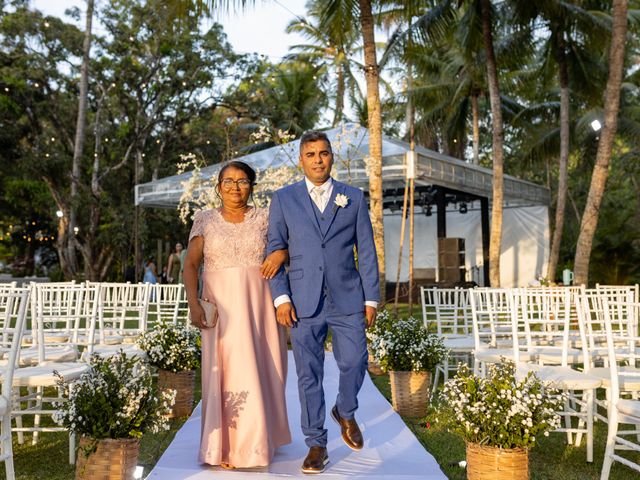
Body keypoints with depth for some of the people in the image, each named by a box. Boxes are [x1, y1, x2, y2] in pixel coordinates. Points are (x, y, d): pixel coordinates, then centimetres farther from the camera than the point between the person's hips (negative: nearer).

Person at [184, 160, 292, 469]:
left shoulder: (265, 218, 6)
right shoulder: (205, 220, 5)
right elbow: (190, 264, 0)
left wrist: (282, 252, -11)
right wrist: (194, 303, -14)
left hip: (258, 306, 1)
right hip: (222, 308, -1)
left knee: (261, 371, 7)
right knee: (227, 373, -3)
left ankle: (259, 439, 26)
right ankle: (228, 448, 8)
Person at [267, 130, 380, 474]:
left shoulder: (354, 198, 7)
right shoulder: (283, 199, 5)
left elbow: (366, 251, 6)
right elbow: (275, 251, 4)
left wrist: (371, 299, 2)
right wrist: (280, 298, -6)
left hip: (347, 298, 1)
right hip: (303, 302, 0)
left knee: (354, 364, 1)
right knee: (309, 374, 3)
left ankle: (345, 412, 33)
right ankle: (316, 445, 18)